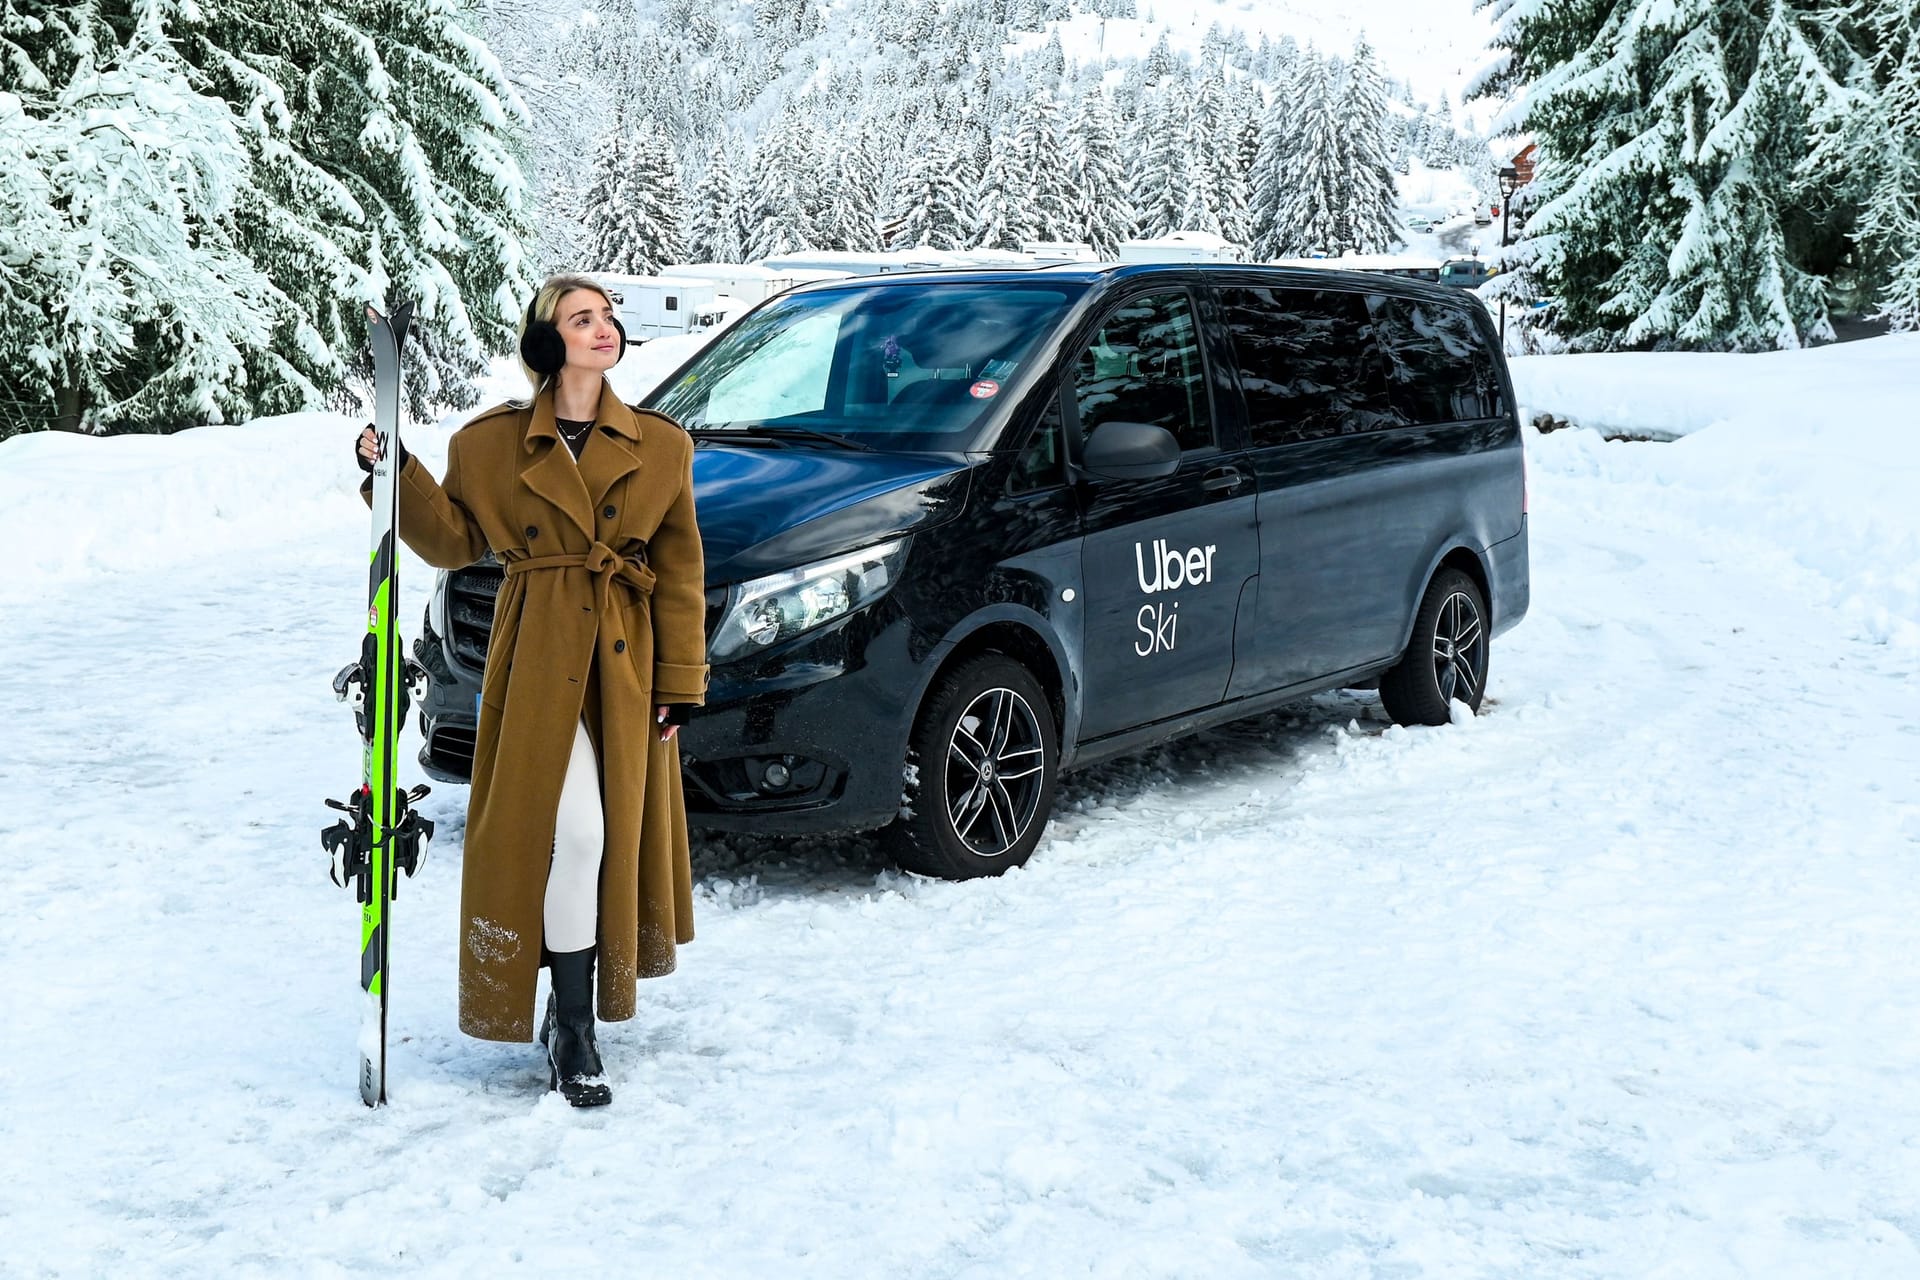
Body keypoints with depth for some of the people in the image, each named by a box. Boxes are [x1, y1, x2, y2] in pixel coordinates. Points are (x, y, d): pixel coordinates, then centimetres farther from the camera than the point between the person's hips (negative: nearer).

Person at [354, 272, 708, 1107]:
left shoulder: (659, 446, 5)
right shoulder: (493, 443, 2)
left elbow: (680, 571, 5)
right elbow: (454, 540, 5)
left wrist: (680, 683, 2)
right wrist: (396, 474, -10)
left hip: (625, 662, 3)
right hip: (539, 660, -3)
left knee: (618, 832, 8)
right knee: (572, 830, -13)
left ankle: (576, 1003, 28)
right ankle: (572, 1031, -2)